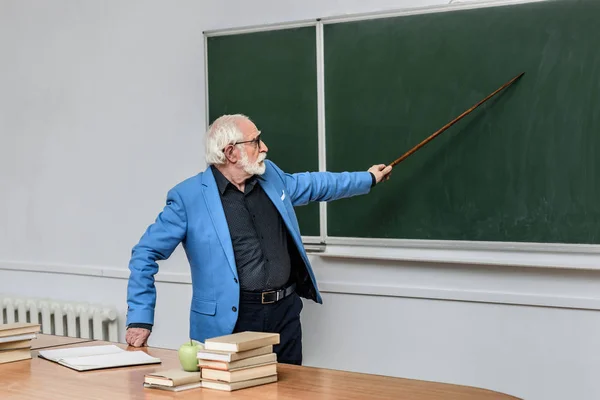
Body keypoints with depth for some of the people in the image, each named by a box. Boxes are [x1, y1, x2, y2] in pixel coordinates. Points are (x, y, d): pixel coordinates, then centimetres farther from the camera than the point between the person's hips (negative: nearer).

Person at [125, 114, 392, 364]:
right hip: (230, 319, -5)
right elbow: (146, 254, -8)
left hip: (285, 311, 5)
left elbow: (312, 184, 27)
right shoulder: (189, 197, -10)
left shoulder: (270, 175, 8)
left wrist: (369, 178, 34)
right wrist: (140, 319, -12)